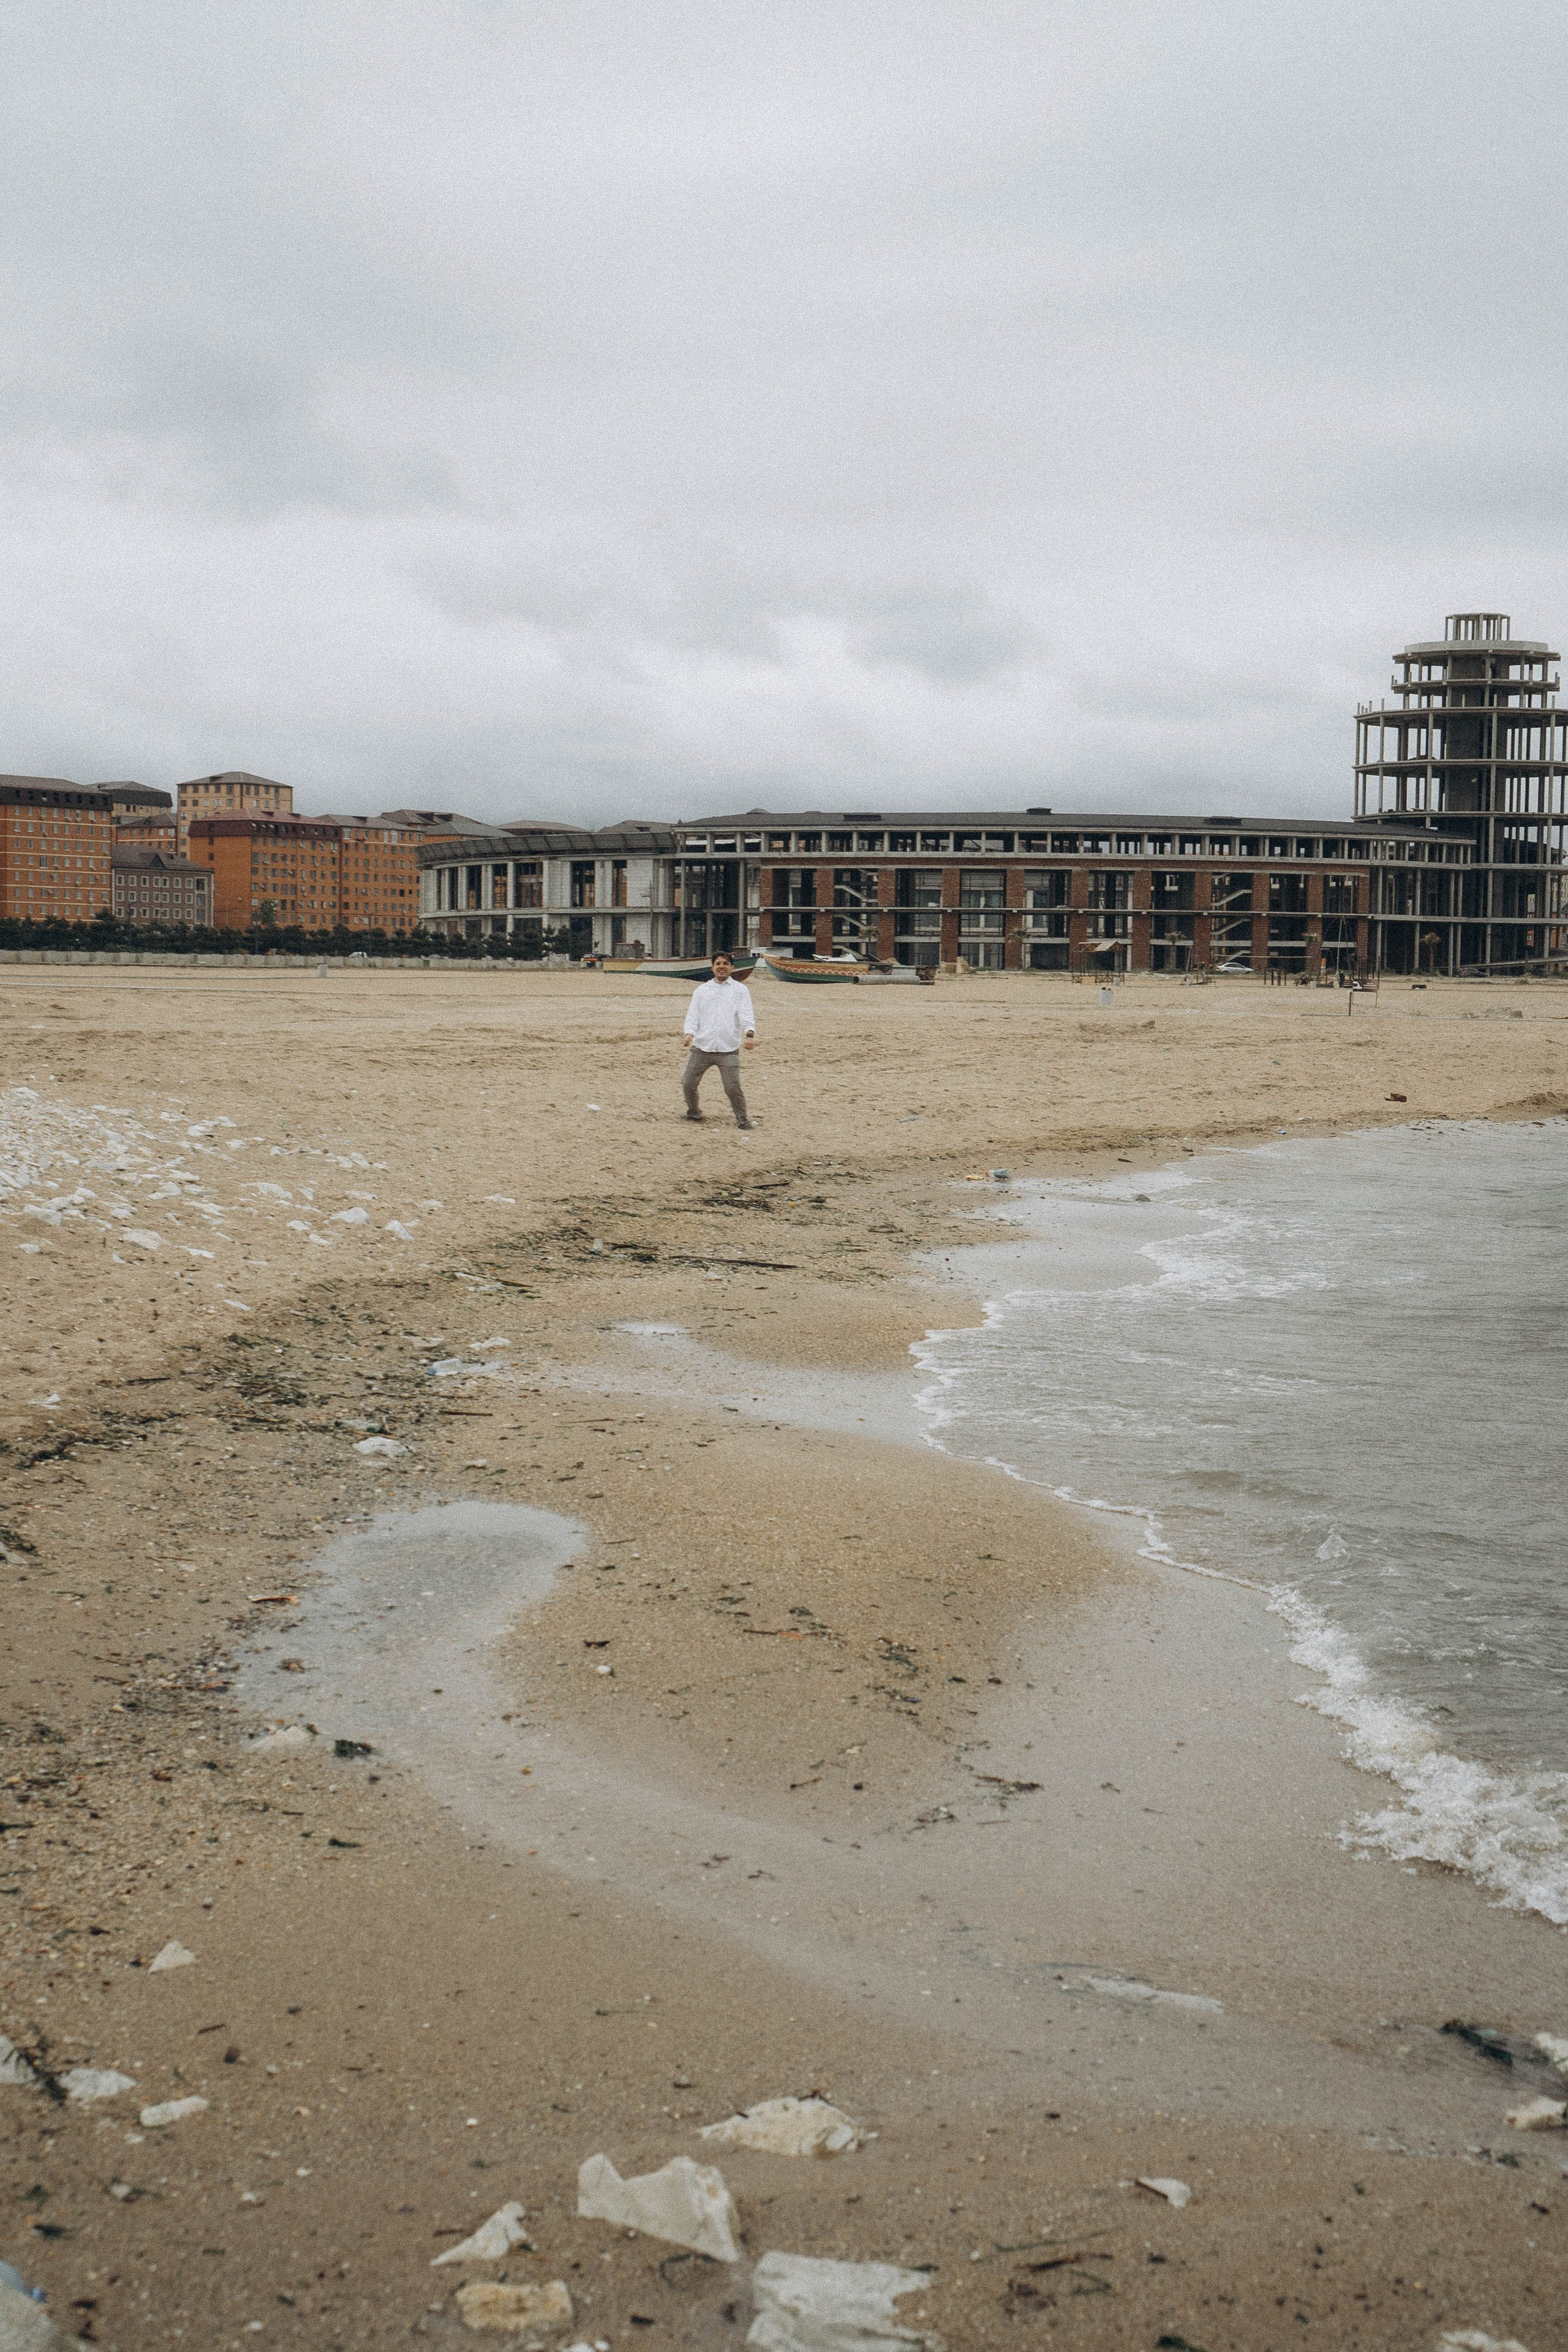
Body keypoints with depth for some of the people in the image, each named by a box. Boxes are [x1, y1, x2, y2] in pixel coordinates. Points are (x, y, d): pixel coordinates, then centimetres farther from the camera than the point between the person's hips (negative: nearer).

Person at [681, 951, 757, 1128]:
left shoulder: (740, 990, 9)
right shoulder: (701, 990, 17)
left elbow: (747, 1014, -2)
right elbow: (693, 1014, 10)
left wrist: (749, 1034, -22)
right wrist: (690, 1033, -11)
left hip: (729, 1049, -3)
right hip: (701, 1047, 3)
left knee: (733, 1088, -12)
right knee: (688, 1083, 1)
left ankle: (743, 1120, 4)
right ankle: (694, 1112, 26)